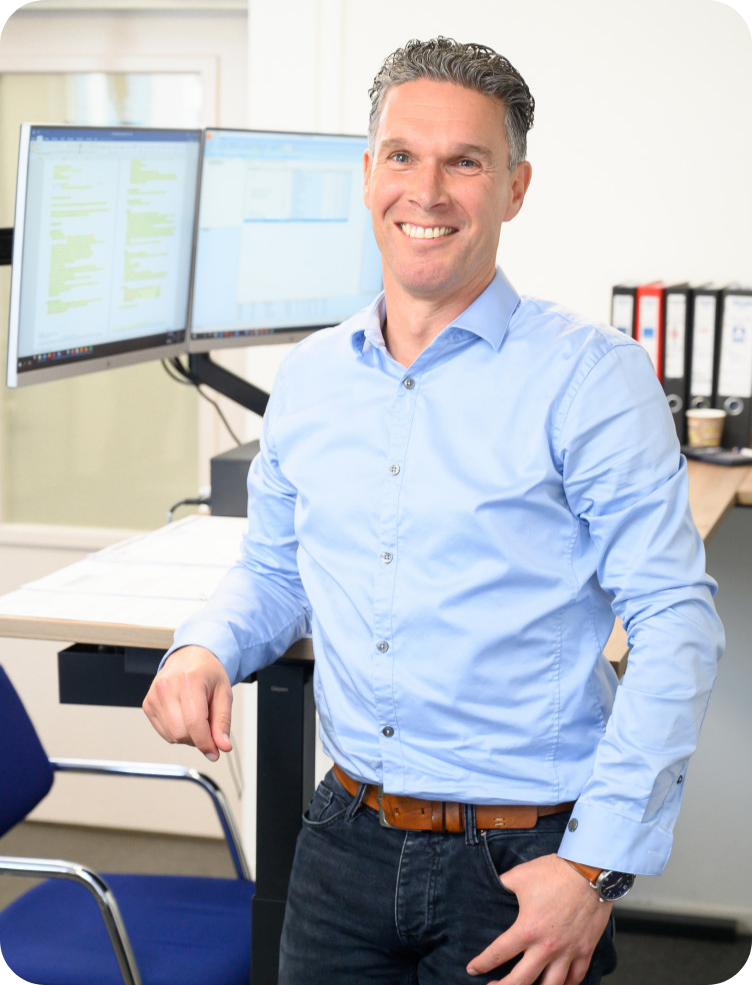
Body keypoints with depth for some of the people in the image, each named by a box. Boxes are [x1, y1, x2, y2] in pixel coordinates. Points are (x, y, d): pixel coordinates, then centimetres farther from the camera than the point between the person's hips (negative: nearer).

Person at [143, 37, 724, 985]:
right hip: (344, 838, 4)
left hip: (520, 861, -4)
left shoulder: (591, 375, -10)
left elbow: (675, 624, -13)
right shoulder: (307, 378, 6)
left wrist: (599, 865, -18)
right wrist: (205, 647, -4)